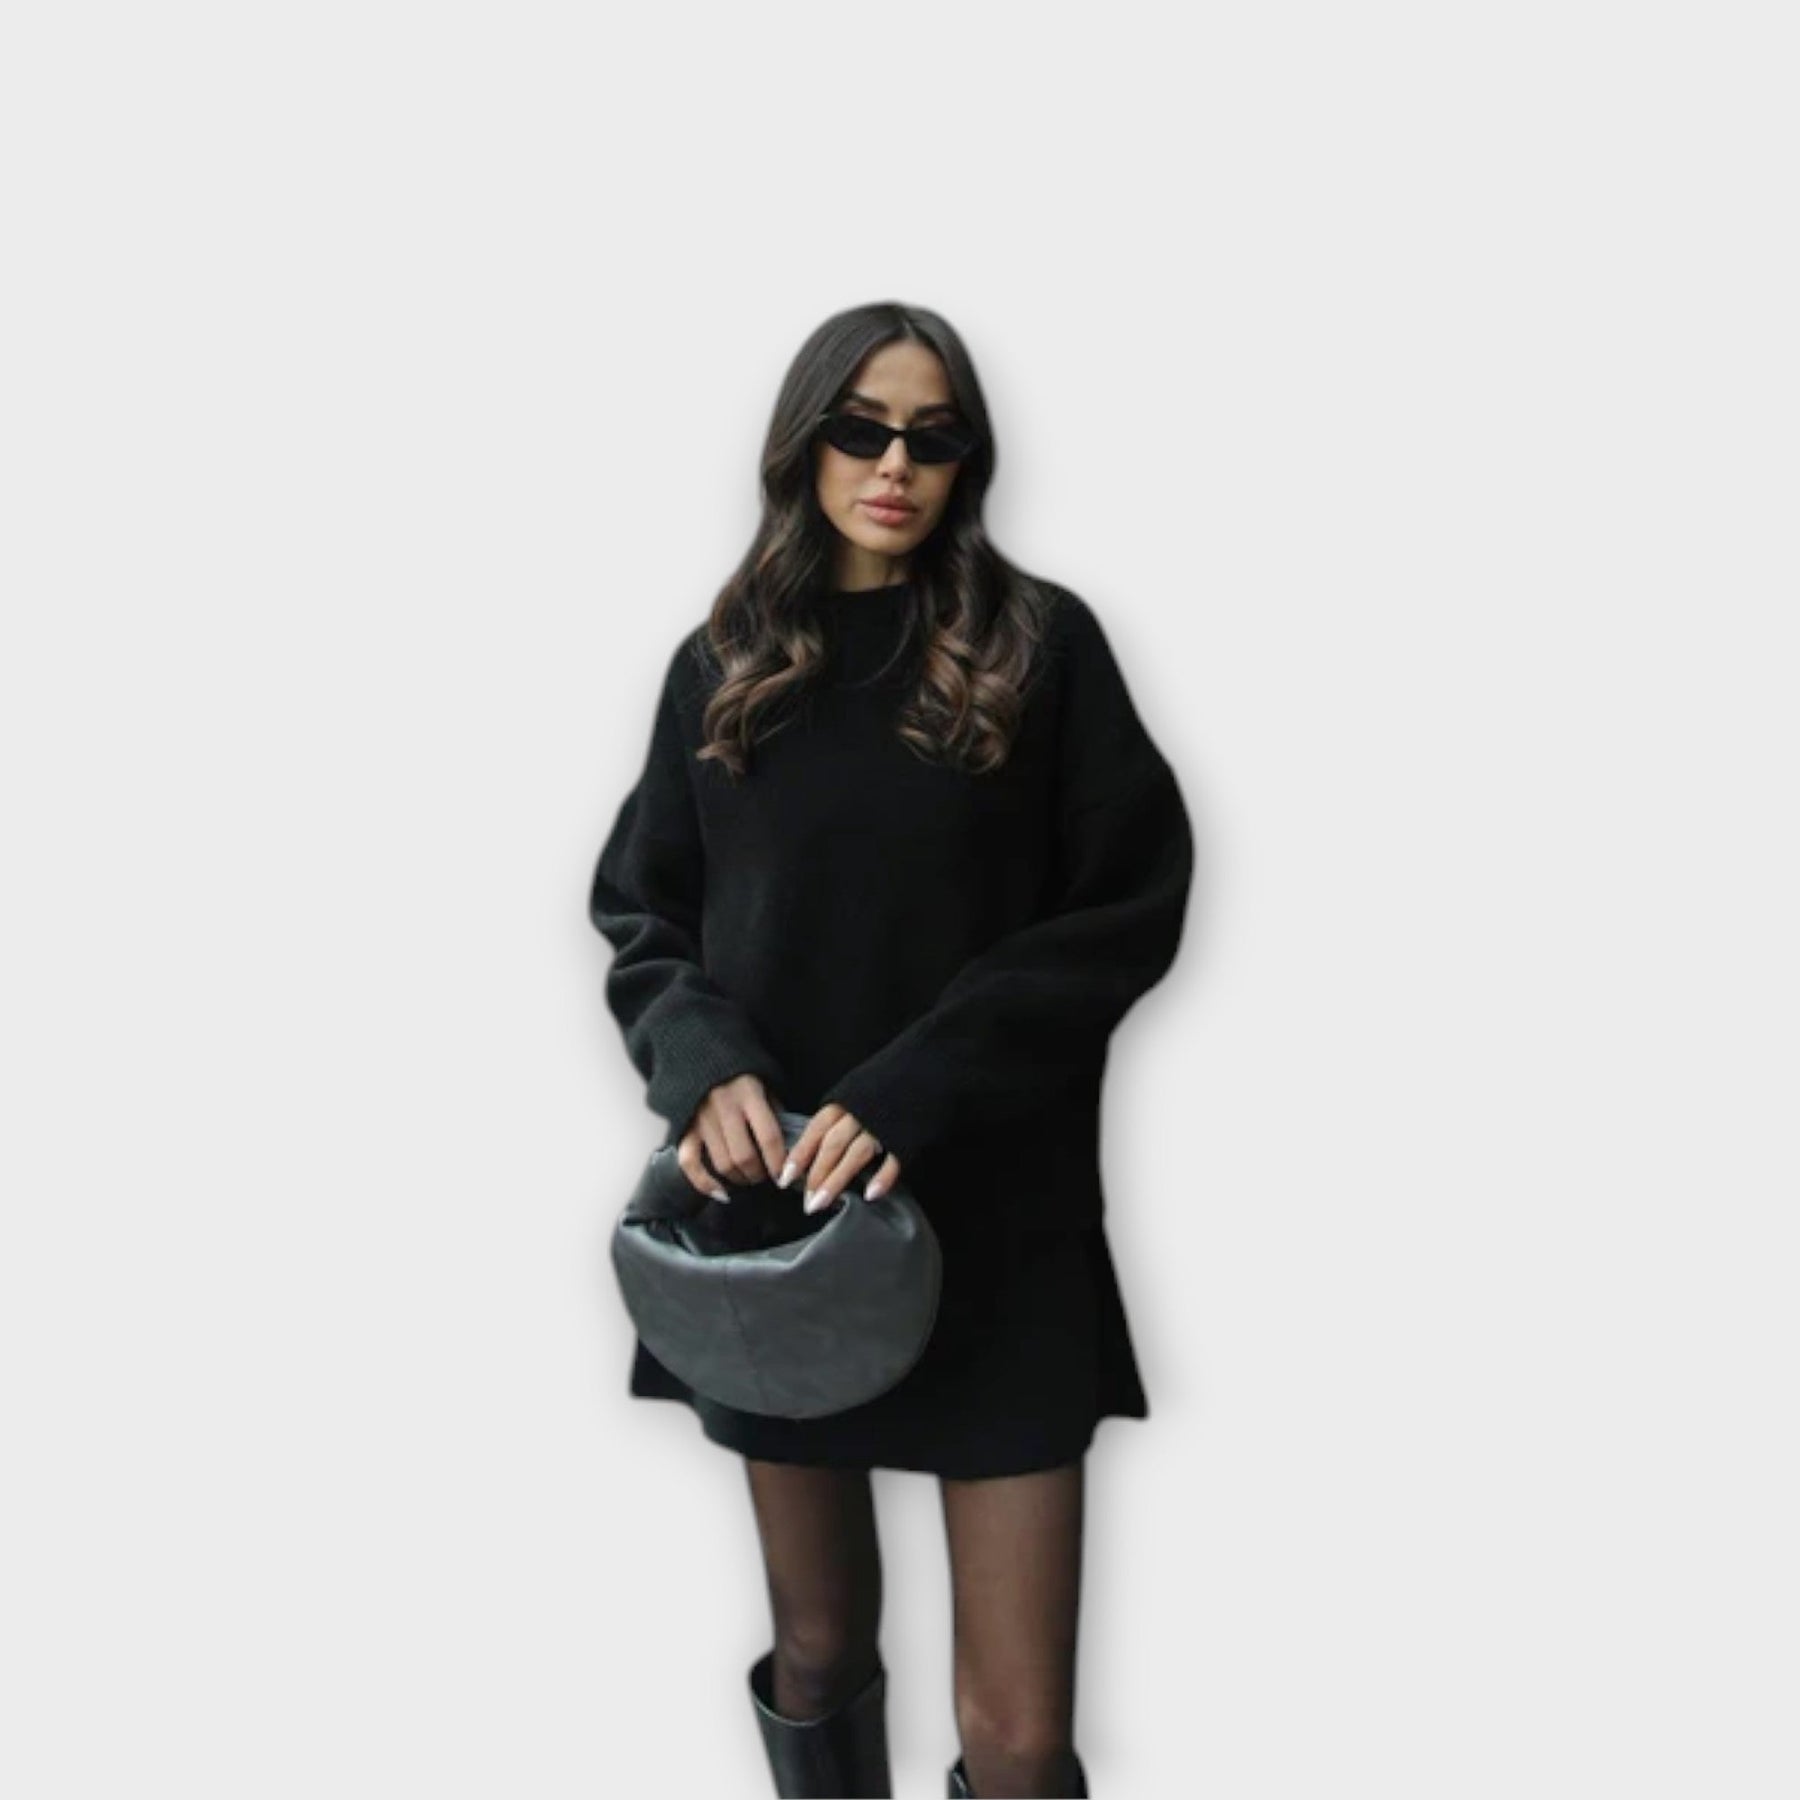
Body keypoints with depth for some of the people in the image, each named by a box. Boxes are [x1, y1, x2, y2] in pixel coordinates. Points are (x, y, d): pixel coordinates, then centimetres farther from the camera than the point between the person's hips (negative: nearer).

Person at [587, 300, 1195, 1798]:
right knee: (817, 1648, 17)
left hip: (994, 1218, -2)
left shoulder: (1042, 643, -1)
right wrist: (702, 1064, -12)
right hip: (774, 1209, 3)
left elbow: (1132, 908, -6)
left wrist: (910, 1095, -17)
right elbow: (640, 914, 10)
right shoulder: (722, 664, 8)